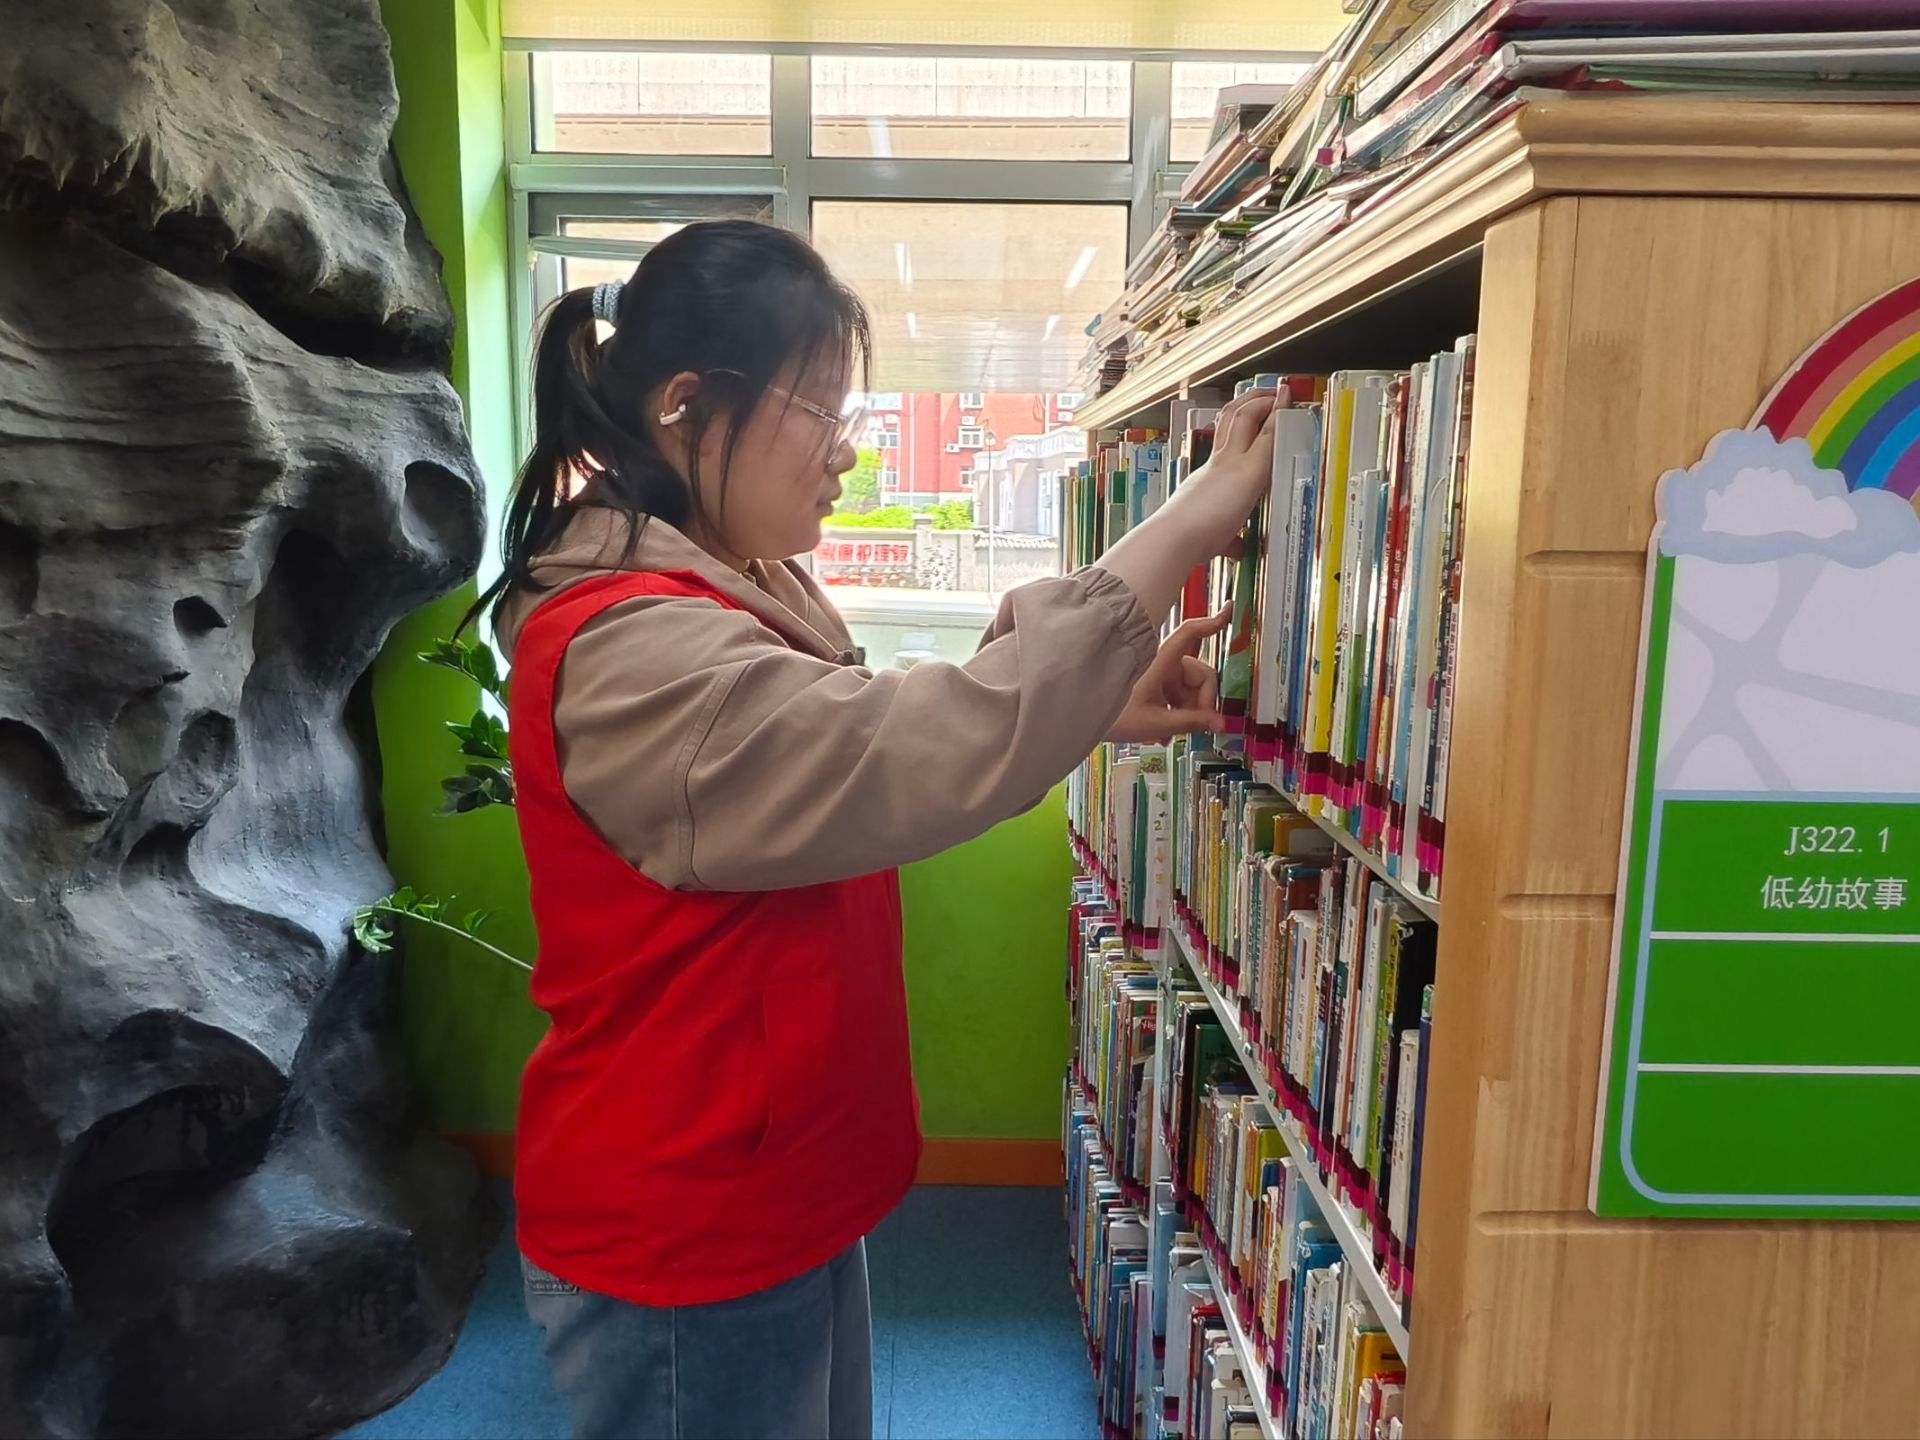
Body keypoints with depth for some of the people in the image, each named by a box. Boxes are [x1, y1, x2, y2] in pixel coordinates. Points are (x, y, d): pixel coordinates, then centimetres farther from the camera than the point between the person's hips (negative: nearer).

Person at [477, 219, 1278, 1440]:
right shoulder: (624, 650, -28)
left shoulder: (747, 593, 4)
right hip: (686, 1250, -9)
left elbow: (869, 756, 11)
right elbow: (937, 753, -36)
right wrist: (1200, 516, -30)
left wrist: (1100, 711, -2)